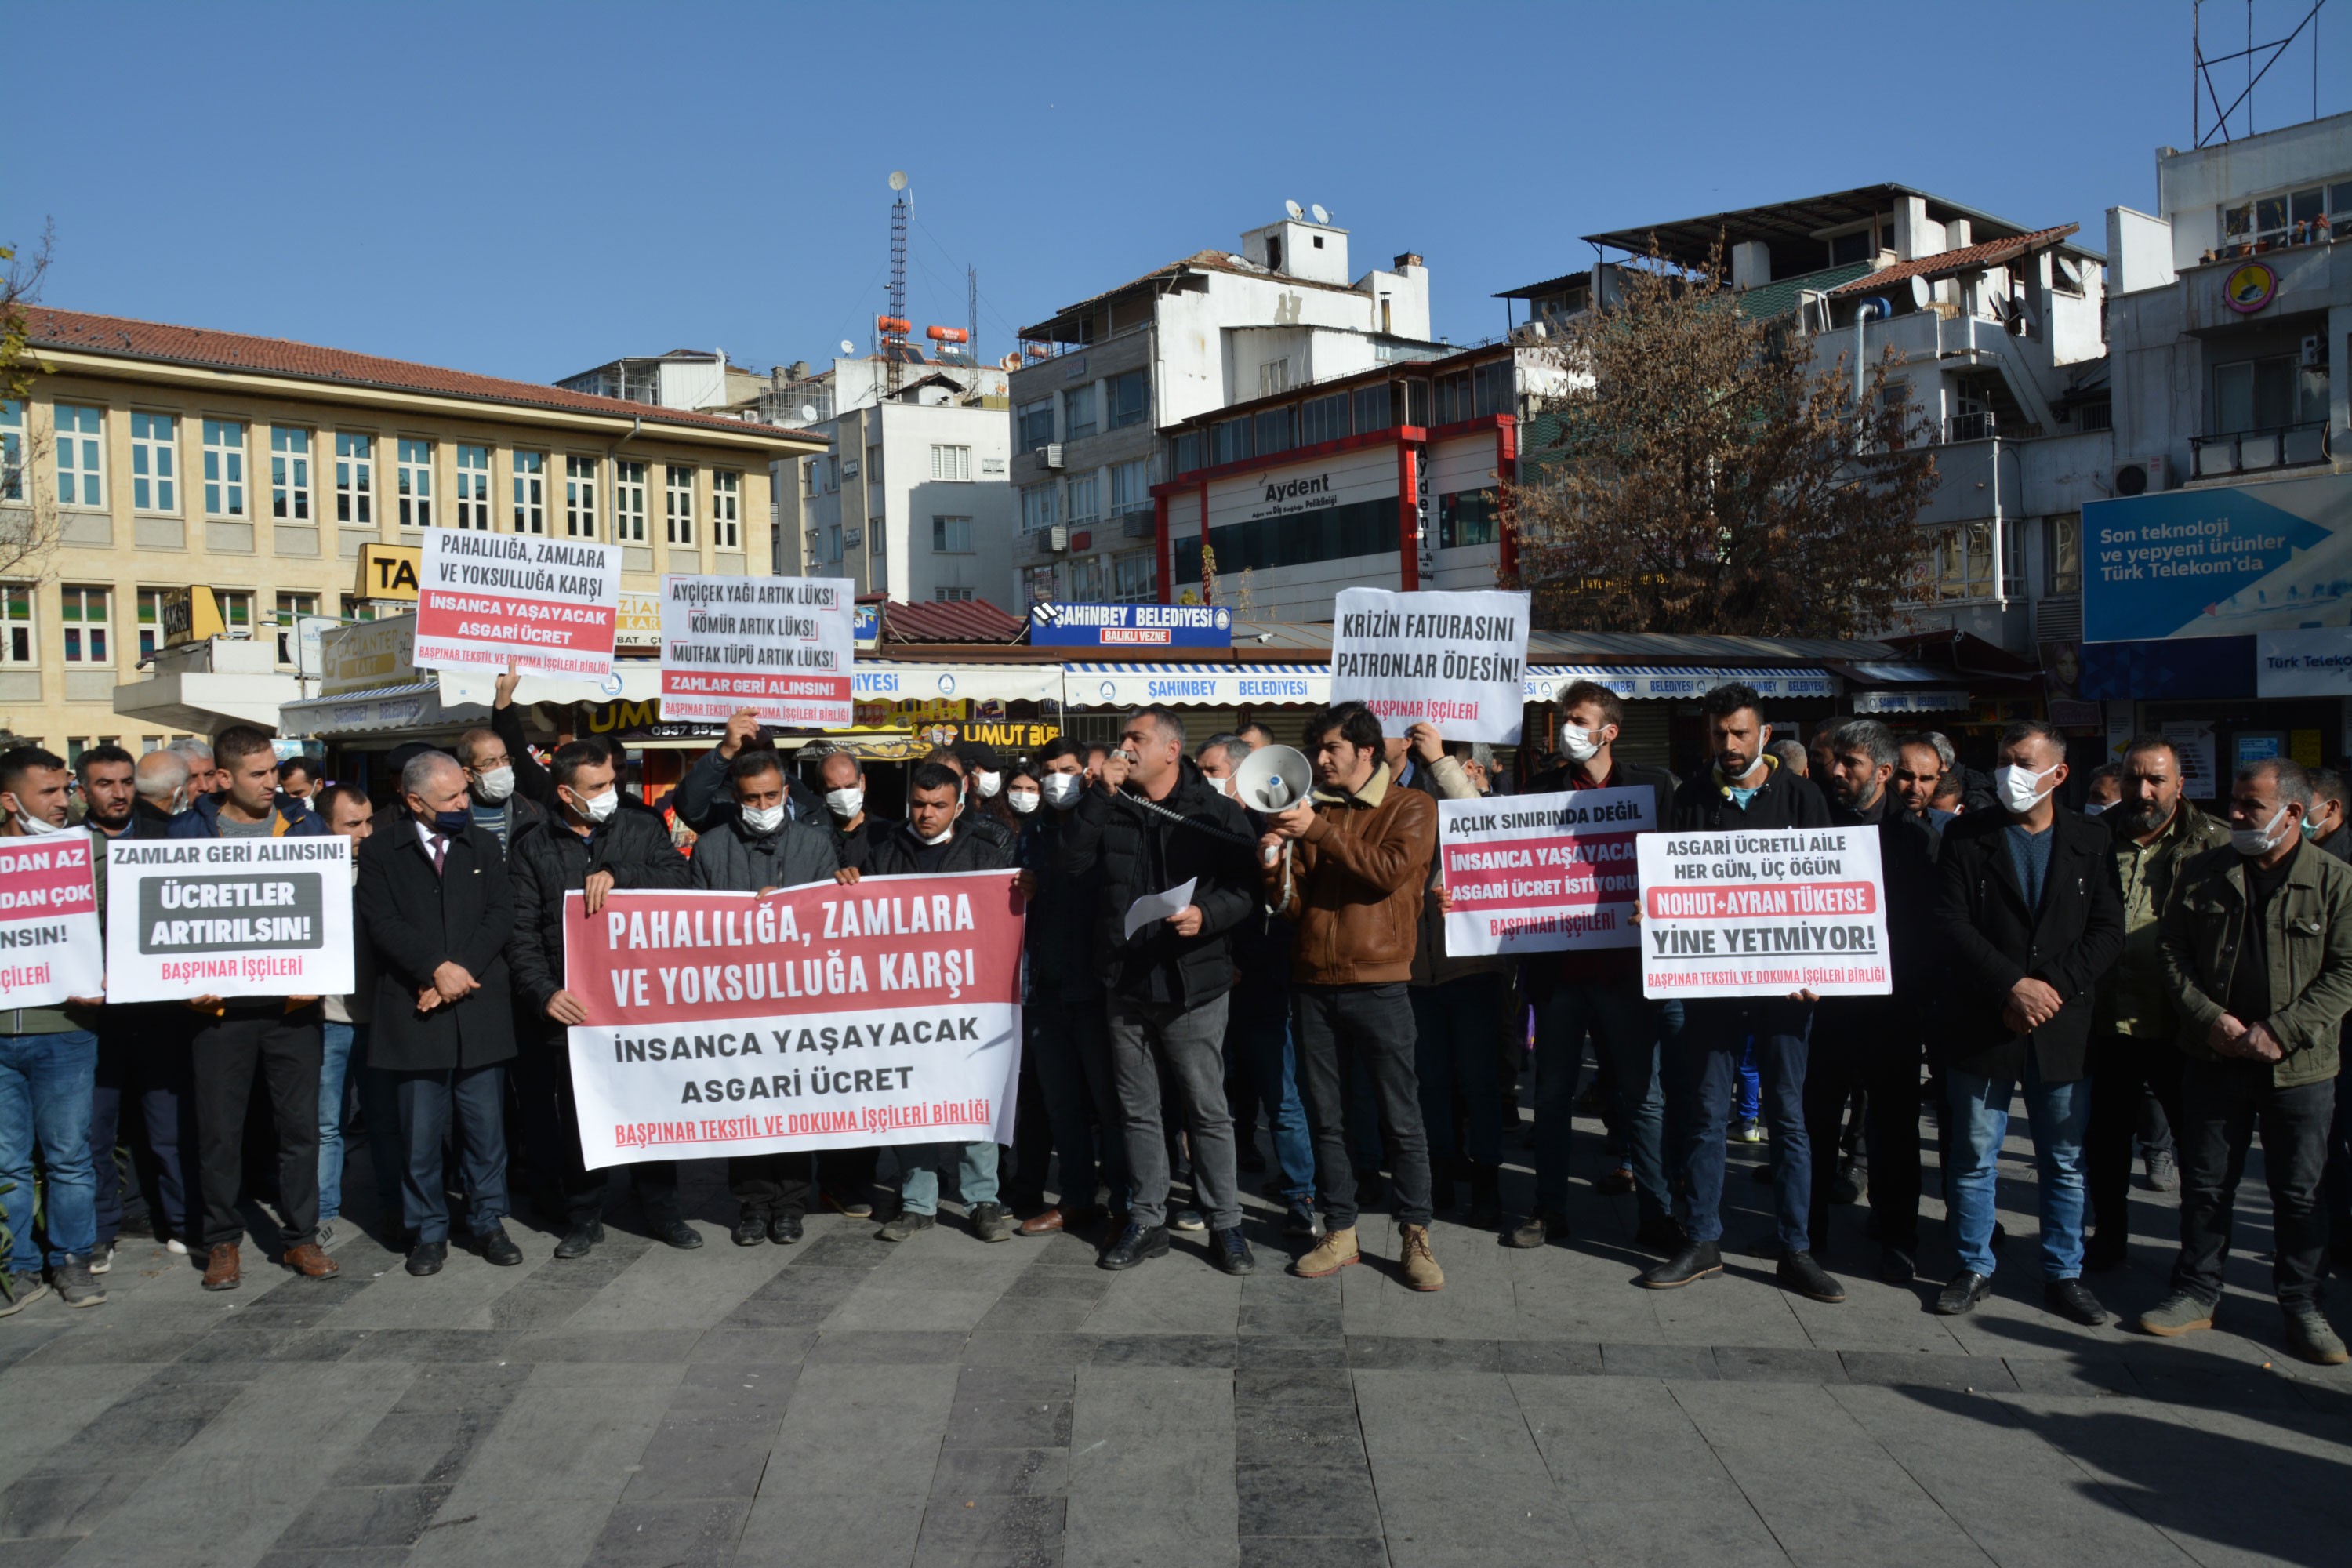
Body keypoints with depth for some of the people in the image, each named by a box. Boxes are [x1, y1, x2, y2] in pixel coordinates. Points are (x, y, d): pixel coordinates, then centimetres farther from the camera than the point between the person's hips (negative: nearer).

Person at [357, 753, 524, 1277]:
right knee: (420, 1133, 4)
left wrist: (461, 970, -10)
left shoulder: (485, 846, 12)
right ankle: (428, 1231, 17)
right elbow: (382, 924, -7)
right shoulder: (379, 851, 4)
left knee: (486, 1128, 6)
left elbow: (500, 916, 2)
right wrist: (437, 969, -17)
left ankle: (487, 1222, 19)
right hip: (415, 1014, -2)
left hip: (480, 1011, 2)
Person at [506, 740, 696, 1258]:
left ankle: (661, 1209, 22)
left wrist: (618, 875, -22)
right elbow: (521, 931, -1)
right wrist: (543, 993, -14)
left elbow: (678, 878, -9)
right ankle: (584, 1218, 21)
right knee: (577, 1115, 7)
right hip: (573, 1006, 0)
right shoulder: (531, 849, 5)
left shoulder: (643, 830, 7)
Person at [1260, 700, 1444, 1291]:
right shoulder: (1311, 810, 13)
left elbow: (1390, 870, -17)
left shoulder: (1411, 808, 1)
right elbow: (1292, 906, 9)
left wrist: (1319, 832, -18)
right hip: (1312, 982, 4)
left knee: (1401, 1118, 0)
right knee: (1326, 1117, 9)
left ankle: (1415, 1236, 9)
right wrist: (1273, 865, -11)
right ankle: (1340, 1233, 17)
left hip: (1378, 982, -4)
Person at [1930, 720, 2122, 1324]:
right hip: (1981, 1026, -1)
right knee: (1975, 1158, 6)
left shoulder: (2092, 843, 6)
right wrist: (2014, 986, -15)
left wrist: (2052, 987, -12)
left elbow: (2108, 932, 1)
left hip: (2063, 1026, 1)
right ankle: (1975, 1268, 19)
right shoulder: (1966, 836, 1)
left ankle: (2063, 1275, 22)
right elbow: (1951, 923, -6)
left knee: (2066, 1163, 9)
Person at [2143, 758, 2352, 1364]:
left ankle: (2301, 1306, 21)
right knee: (2205, 1185, 10)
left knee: (2299, 1193, 8)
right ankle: (2196, 1294, 22)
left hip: (2299, 1065, -2)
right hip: (2213, 1059, 2)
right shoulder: (2202, 874, 4)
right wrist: (2211, 1018, -10)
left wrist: (2281, 1031, -15)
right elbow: (2175, 955, 5)